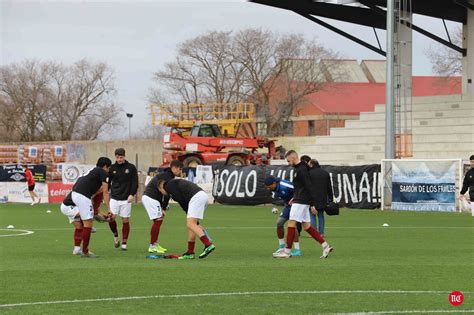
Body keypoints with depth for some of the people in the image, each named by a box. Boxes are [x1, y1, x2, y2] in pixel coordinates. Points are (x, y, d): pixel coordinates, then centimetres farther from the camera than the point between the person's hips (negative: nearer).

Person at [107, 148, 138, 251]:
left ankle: (124, 243, 9)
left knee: (125, 220, 0)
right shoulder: (112, 168, 5)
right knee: (111, 217, -12)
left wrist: (132, 194, -12)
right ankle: (115, 235, 14)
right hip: (114, 198, 1)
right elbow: (108, 182, 12)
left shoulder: (131, 168, 0)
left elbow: (135, 182, 0)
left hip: (126, 199, -1)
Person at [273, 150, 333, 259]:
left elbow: (308, 187, -19)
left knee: (291, 223, -7)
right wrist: (295, 198, 19)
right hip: (301, 201, 10)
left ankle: (287, 251, -5)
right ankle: (325, 246, 7)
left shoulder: (301, 170, -15)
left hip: (301, 201, -10)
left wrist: (312, 204, -20)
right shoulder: (299, 169, 16)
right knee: (306, 226, 8)